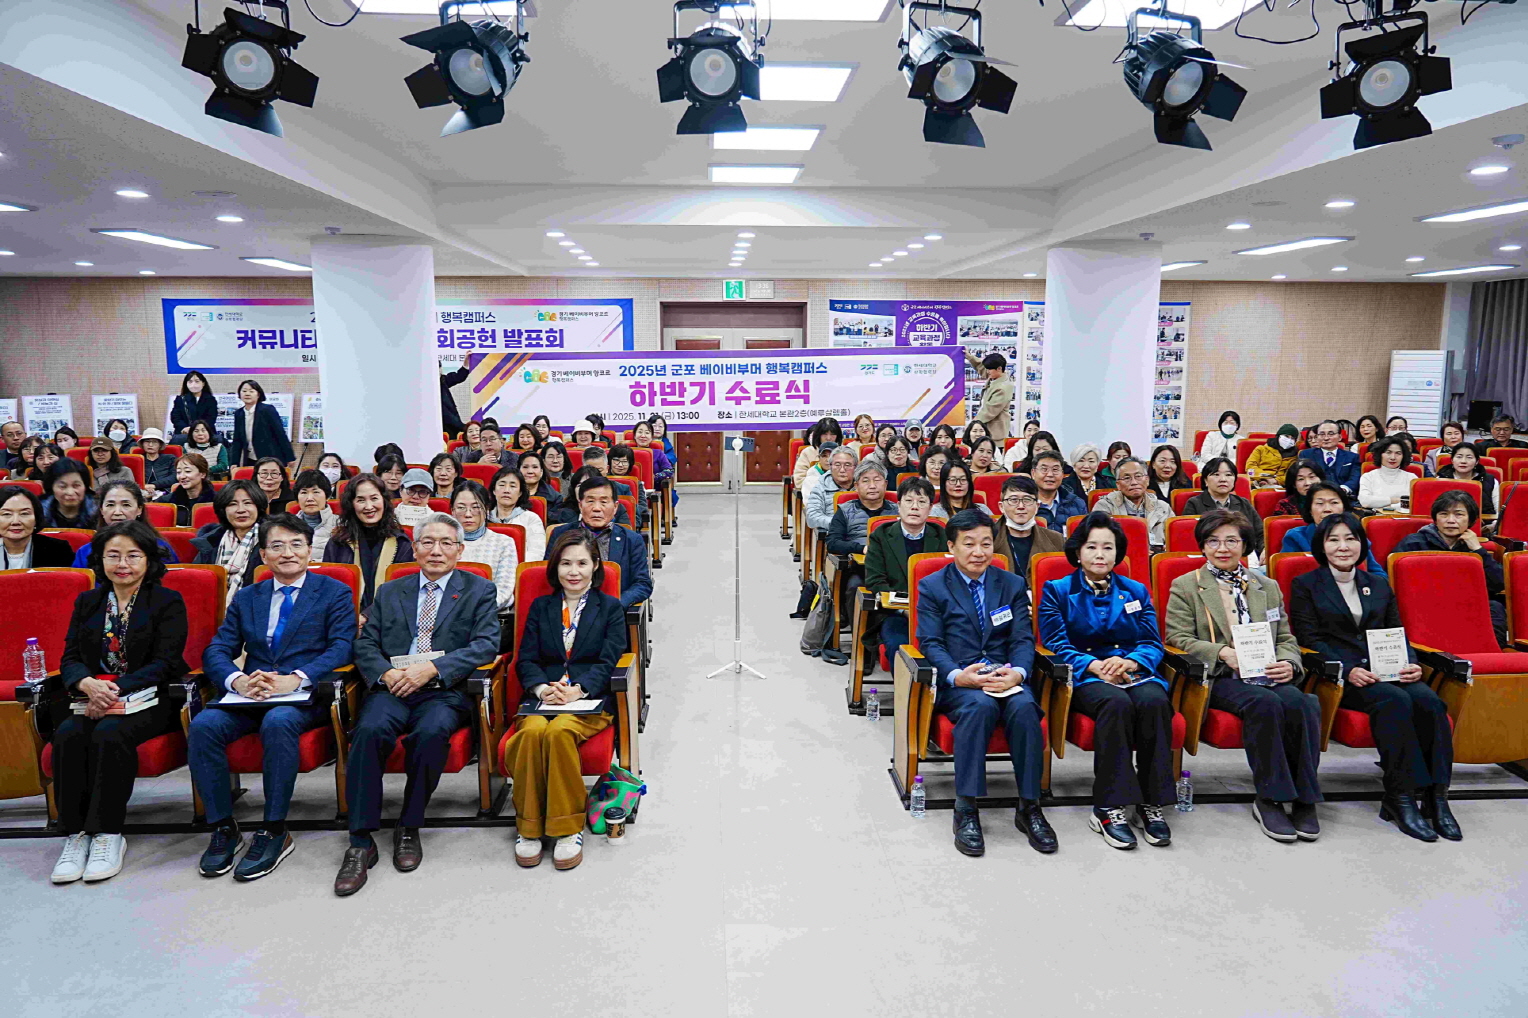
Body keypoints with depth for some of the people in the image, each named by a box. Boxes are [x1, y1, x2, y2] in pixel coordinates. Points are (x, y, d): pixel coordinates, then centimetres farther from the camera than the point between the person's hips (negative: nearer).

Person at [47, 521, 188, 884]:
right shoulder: (87, 602, 17)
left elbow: (165, 663, -7)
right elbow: (70, 659, 8)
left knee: (110, 732, -32)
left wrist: (116, 691, -21)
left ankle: (107, 834, -23)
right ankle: (75, 833, -20)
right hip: (94, 700, 4)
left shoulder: (167, 602, 3)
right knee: (67, 733, -27)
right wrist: (87, 684, -16)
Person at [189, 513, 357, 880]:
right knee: (203, 725, -25)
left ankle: (274, 831, -21)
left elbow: (342, 648, -5)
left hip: (307, 696, -4)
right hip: (249, 696, 4)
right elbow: (216, 651, 10)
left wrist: (294, 679, -21)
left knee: (278, 722, -36)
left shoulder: (334, 592, 8)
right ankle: (223, 828, -10)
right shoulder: (246, 598, 20)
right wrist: (237, 680, -14)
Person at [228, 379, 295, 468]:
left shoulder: (268, 410, -8)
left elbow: (281, 434, -9)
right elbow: (237, 441, 11)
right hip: (249, 462, 5)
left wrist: (290, 458, -11)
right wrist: (234, 463, 4)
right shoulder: (238, 414, 8)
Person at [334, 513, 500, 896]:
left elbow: (486, 645, -3)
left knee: (431, 731, -34)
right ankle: (360, 843, -21)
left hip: (444, 693, -2)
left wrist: (431, 668, -15)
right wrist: (386, 673, -9)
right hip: (391, 689, 2)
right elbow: (365, 645, 13)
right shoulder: (389, 592, 21)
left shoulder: (479, 591, 11)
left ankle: (409, 829, -13)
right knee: (369, 729, -29)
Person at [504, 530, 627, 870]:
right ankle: (528, 826, -19)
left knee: (559, 731, -35)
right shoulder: (540, 607, 21)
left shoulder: (610, 607, 14)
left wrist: (578, 689, -16)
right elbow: (526, 660, 11)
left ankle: (568, 827, -23)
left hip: (591, 701, -2)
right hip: (543, 698, 2)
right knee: (532, 731, -33)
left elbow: (608, 661, 3)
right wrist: (541, 688, -11)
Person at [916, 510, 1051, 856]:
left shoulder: (1014, 585, 16)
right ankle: (966, 810, -28)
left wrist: (1017, 672, -15)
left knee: (1024, 707, -31)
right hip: (958, 680, -2)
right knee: (980, 706, -35)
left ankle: (1029, 808, -18)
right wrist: (958, 675, -21)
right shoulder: (932, 587, 8)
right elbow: (930, 643, -2)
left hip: (1005, 677, 2)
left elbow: (1024, 640, 8)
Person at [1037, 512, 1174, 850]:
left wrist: (1130, 662, -12)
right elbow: (1056, 644, 1)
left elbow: (1153, 644, 11)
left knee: (1155, 701, -33)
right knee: (1116, 702, -36)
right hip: (1084, 678, -3)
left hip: (1134, 673, 3)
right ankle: (1108, 807, -31)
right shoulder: (1057, 591, 11)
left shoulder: (1136, 591, 20)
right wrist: (1093, 665, -16)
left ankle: (1151, 802, -24)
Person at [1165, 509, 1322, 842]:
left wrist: (1288, 663, -5)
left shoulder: (1267, 586, 25)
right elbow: (1178, 638, 0)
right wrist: (1224, 652, -15)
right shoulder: (1185, 586, 11)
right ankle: (1268, 799, -22)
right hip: (1219, 678, -3)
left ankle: (1303, 798, -19)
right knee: (1265, 703, -34)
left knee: (1302, 703, -30)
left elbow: (1286, 637, 19)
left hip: (1266, 675, 4)